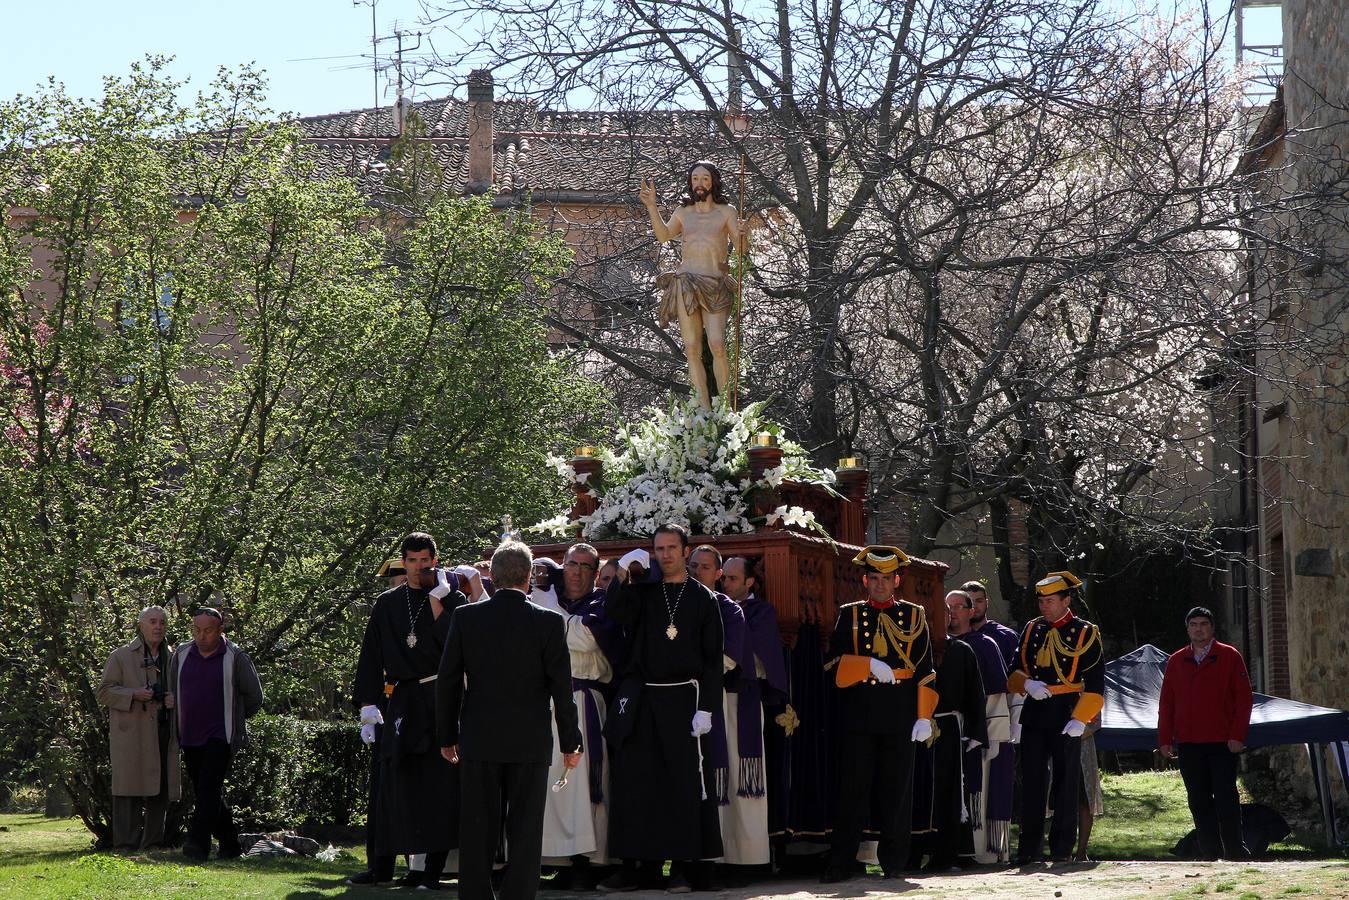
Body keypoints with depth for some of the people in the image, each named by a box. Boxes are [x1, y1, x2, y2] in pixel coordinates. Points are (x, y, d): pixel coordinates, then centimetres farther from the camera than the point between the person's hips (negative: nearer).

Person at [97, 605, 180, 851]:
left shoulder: (173, 658, 17)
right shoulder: (122, 656, 4)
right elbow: (105, 692, 1)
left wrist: (176, 700, 1)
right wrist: (134, 695, -16)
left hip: (163, 735, 5)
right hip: (130, 736, -4)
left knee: (161, 790, 4)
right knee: (129, 790, -9)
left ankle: (152, 843, 11)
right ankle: (126, 846, -9)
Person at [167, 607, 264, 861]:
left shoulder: (235, 658, -5)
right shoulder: (181, 655, 8)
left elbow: (254, 696, 5)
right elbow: (173, 691, 23)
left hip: (221, 736, -5)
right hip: (190, 737, 5)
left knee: (208, 787, -18)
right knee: (204, 792, 8)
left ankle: (198, 844, -27)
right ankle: (229, 843, 18)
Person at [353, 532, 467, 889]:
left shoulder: (453, 600, 3)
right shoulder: (388, 604, 12)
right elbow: (370, 655, 11)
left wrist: (437, 601, -13)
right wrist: (367, 701, 2)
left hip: (439, 698, -3)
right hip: (401, 703, 3)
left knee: (439, 782, -4)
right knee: (394, 782, 4)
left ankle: (433, 868, -1)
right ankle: (382, 866, 8)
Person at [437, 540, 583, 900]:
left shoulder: (465, 617, -2)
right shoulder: (549, 623, -7)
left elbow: (448, 681, 1)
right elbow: (561, 687, -4)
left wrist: (447, 736, 10)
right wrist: (570, 742, 4)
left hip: (478, 739, 2)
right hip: (530, 742, -2)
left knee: (477, 833, 7)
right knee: (525, 833, 3)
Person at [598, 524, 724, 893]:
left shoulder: (703, 599, 6)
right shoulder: (642, 592, 11)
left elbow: (712, 658, 2)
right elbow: (614, 614, -9)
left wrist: (706, 708, -6)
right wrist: (625, 575, -15)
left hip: (682, 699, -2)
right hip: (639, 697, 2)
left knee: (684, 782, -3)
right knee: (632, 781, -1)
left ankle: (688, 865, 3)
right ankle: (635, 865, 4)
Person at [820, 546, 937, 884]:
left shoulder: (914, 616, 9)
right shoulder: (850, 615, 10)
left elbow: (925, 669, 6)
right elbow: (835, 663, 1)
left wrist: (924, 716, -2)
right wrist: (870, 665, -14)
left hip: (899, 716, 0)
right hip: (858, 715, 0)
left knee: (897, 789, 3)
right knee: (852, 788, -2)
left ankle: (894, 862, 11)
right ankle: (841, 862, 0)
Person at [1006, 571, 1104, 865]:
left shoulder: (1085, 633, -2)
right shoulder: (1032, 630, 11)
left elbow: (1095, 684, -5)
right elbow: (1015, 673, 15)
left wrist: (1080, 719, -16)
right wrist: (1027, 684, -8)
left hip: (1067, 716, -4)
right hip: (1034, 716, 4)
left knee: (1066, 782, 1)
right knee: (1032, 781, 3)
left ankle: (1062, 849, 6)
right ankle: (1030, 849, 7)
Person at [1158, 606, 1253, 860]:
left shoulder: (1229, 656, 2)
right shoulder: (1176, 661, 12)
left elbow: (1243, 697, -2)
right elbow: (1166, 703, 13)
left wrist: (1237, 735, -10)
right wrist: (1165, 739, 6)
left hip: (1222, 743, -4)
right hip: (1188, 744, 4)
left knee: (1225, 798, -5)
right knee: (1199, 800, 4)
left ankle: (1234, 851, 3)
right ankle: (1211, 853, 8)